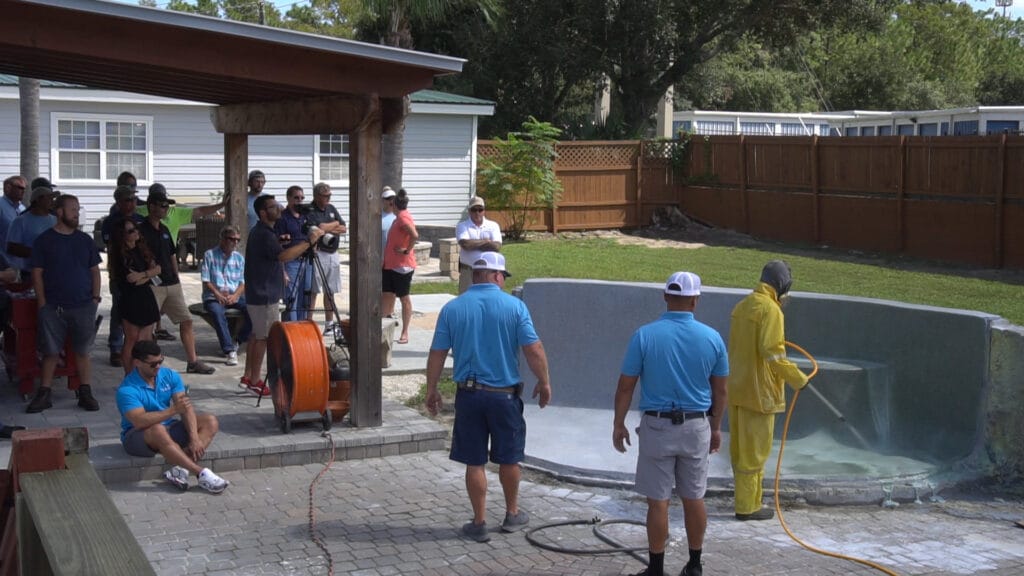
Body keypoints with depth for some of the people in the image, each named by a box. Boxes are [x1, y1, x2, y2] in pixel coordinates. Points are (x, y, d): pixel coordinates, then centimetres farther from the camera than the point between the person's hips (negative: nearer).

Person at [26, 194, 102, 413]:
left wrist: (95, 297, 2)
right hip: (53, 307, -2)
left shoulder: (85, 240, 9)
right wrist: (42, 303, -6)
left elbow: (94, 270, 12)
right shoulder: (44, 240, 0)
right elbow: (37, 274, 0)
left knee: (83, 351, 5)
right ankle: (44, 395, 11)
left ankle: (85, 394, 12)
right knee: (50, 352, 2)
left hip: (83, 306, 2)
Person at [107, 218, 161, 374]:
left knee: (147, 340, 7)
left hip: (146, 298, 7)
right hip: (130, 301, -7)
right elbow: (133, 280, -17)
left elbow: (157, 268, 1)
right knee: (132, 340, 0)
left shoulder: (142, 249, 9)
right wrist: (149, 275, -3)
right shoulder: (122, 255, -13)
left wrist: (142, 274, -14)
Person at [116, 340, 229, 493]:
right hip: (138, 435, -6)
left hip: (168, 427, 6)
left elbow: (186, 408, -11)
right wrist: (173, 409, -41)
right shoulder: (127, 389, -19)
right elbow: (139, 421, -33)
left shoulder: (170, 376, -3)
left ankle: (180, 468, -32)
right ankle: (201, 473, -38)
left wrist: (194, 438, -25)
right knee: (158, 430, -40)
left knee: (210, 422, -12)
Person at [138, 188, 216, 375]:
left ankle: (193, 361, 14)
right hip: (153, 285, -8)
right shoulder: (142, 230, -9)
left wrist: (176, 278, 16)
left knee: (186, 320, 7)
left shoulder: (164, 230, 15)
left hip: (171, 284, 8)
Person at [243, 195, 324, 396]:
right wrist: (309, 242, -34)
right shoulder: (264, 234, -21)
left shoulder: (260, 231, 13)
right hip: (264, 294, -10)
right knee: (263, 337, -4)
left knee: (257, 334, 15)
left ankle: (248, 377, 21)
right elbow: (284, 255, -34)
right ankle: (255, 381, 3)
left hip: (260, 293, 10)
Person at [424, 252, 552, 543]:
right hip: (505, 394, -1)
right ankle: (512, 514, 31)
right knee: (509, 458, 16)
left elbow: (437, 353, 0)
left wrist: (432, 390, 12)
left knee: (474, 462, 8)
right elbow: (533, 349, -9)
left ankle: (479, 523, 14)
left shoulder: (452, 309, -2)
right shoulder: (514, 306, -8)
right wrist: (544, 382, 5)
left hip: (469, 395, 1)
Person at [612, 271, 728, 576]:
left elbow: (626, 385, -6)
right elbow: (720, 391, 4)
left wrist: (618, 424, 5)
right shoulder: (712, 338, -4)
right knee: (694, 499, 13)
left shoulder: (644, 335, -10)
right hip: (696, 427, 2)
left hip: (657, 427, -2)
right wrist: (716, 428, 16)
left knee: (658, 501, 4)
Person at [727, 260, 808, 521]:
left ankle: (746, 499, 25)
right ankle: (747, 506, 8)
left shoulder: (742, 305, 10)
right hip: (758, 391, -8)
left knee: (740, 447, 14)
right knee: (754, 450, 1)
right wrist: (798, 379, -14)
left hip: (737, 387, 8)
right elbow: (773, 353, -23)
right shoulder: (770, 309, -16)